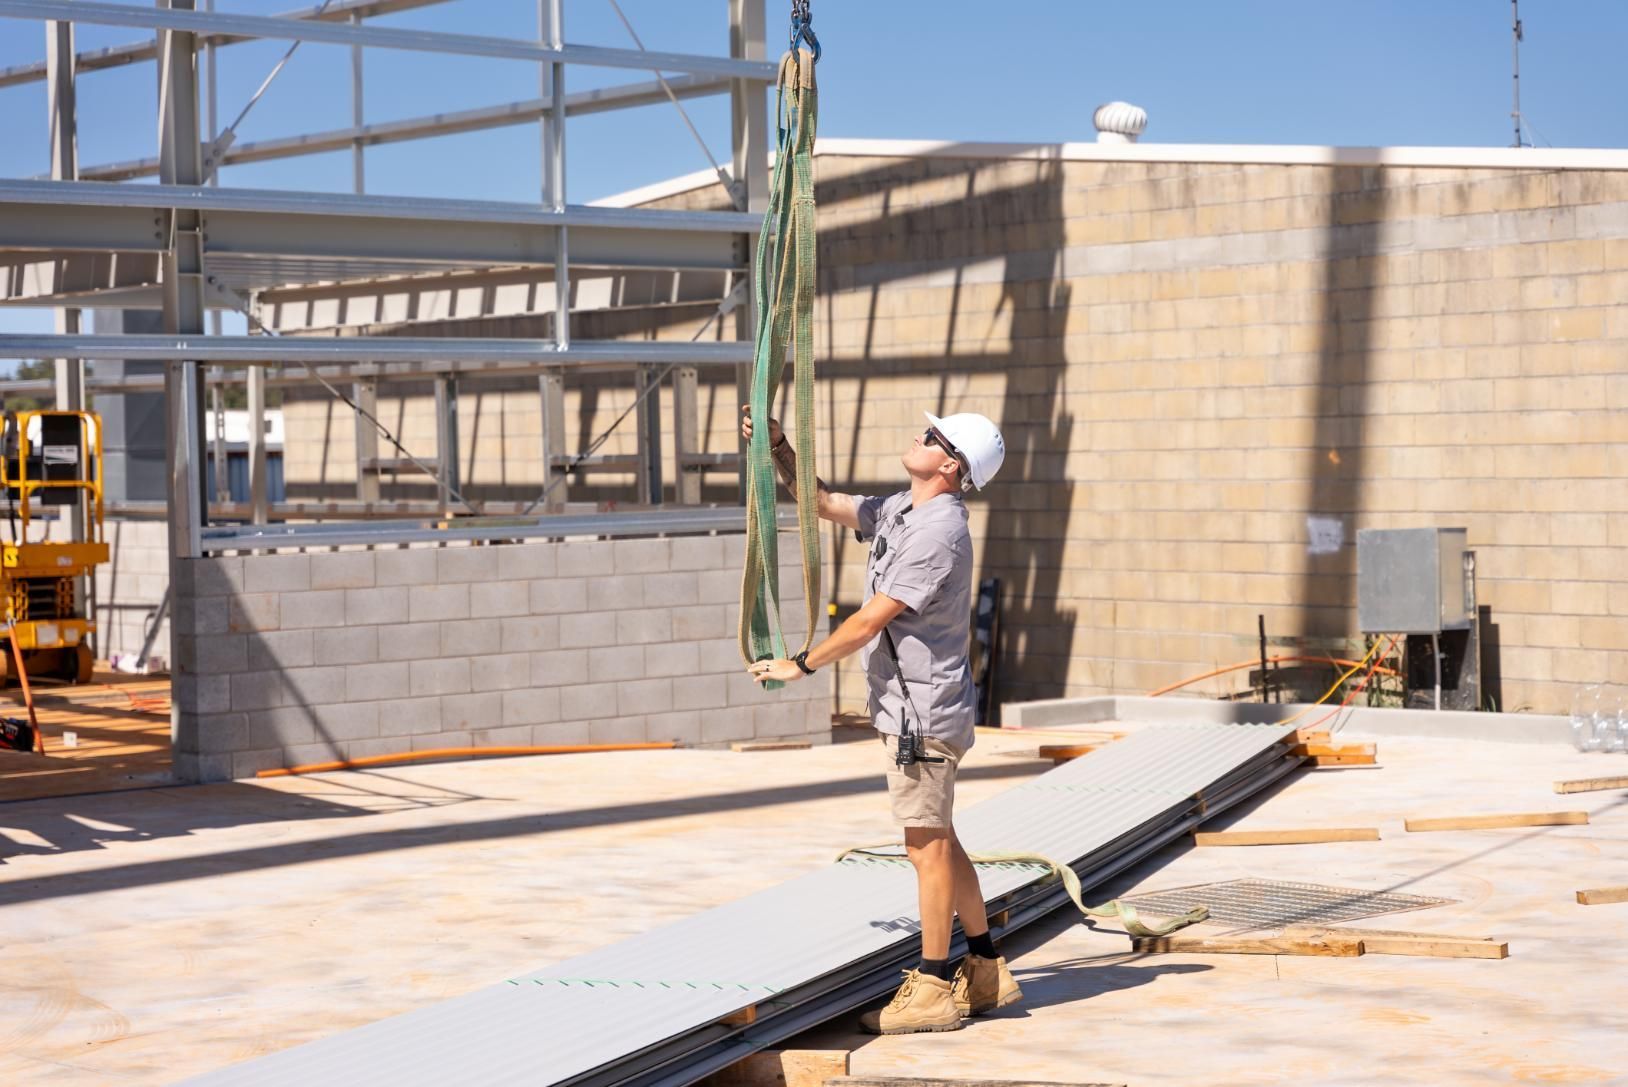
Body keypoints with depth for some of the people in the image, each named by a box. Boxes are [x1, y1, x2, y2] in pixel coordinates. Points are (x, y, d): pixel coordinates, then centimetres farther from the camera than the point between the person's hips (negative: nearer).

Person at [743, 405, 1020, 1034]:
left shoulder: (938, 533, -19)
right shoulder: (898, 511, 12)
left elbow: (869, 622, -18)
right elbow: (821, 502, 21)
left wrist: (800, 665, -10)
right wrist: (776, 445, 8)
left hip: (924, 710, -10)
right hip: (906, 706, 10)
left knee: (928, 843, -5)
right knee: (937, 841, 15)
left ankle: (933, 990, 1)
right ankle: (986, 971, 23)